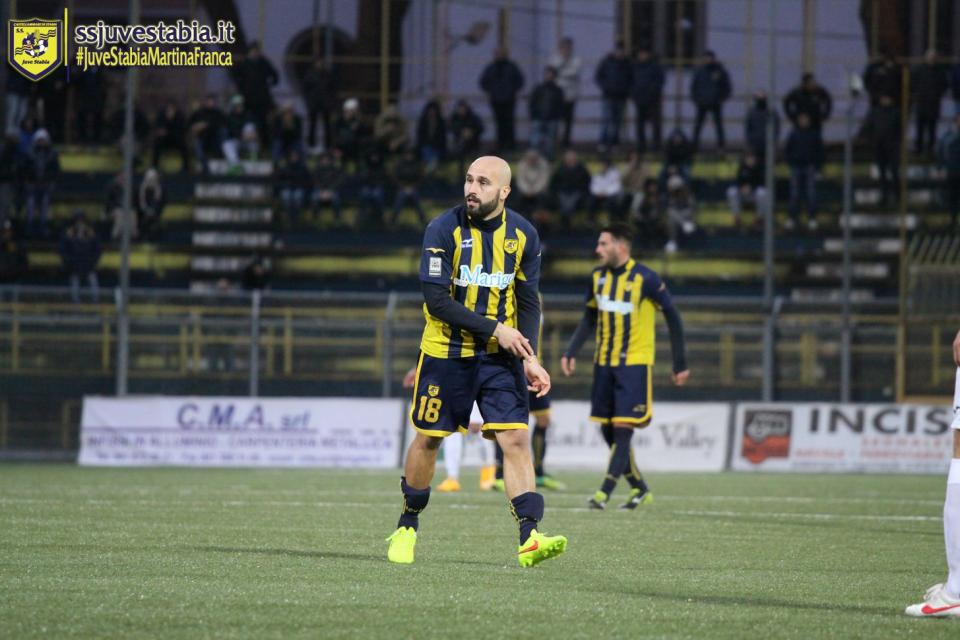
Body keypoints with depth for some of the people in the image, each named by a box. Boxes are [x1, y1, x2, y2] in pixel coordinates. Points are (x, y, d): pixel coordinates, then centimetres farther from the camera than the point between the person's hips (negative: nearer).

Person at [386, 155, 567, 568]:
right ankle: (407, 526, 29)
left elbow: (528, 302, 7)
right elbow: (436, 301, -16)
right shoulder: (444, 230, -12)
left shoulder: (523, 235, -1)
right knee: (428, 439, 7)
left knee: (515, 439, -11)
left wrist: (530, 358, -5)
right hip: (446, 352, -2)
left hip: (500, 356, 2)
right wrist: (494, 329, -19)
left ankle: (529, 538, -18)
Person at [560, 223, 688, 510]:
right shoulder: (598, 277, 6)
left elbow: (672, 317, -4)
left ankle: (605, 492, -12)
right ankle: (639, 488, 18)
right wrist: (571, 352, 4)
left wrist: (680, 364, -3)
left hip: (635, 363, -6)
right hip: (604, 363, 6)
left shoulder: (645, 279, -11)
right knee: (607, 429, 5)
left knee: (623, 427, -12)